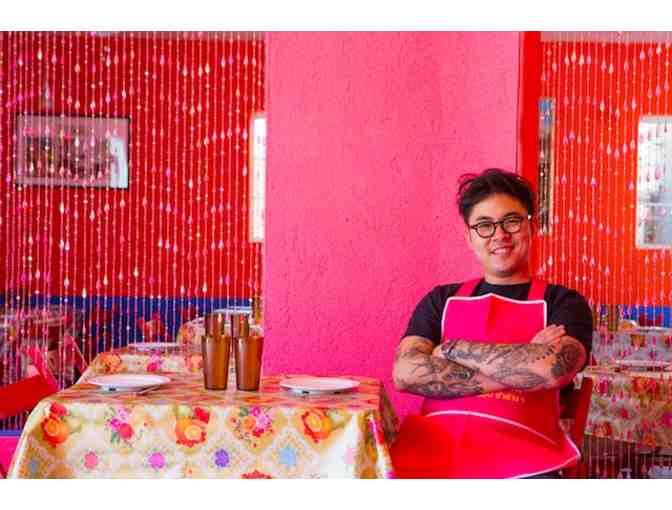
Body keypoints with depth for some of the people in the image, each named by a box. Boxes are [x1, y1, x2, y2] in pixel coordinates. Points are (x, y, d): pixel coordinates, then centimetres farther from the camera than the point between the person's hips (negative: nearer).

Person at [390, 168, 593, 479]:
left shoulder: (562, 303, 11)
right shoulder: (441, 300, 17)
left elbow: (552, 370, -12)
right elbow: (405, 373, -2)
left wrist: (455, 349, -2)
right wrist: (521, 366, -6)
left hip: (521, 460, -2)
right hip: (434, 451, 2)